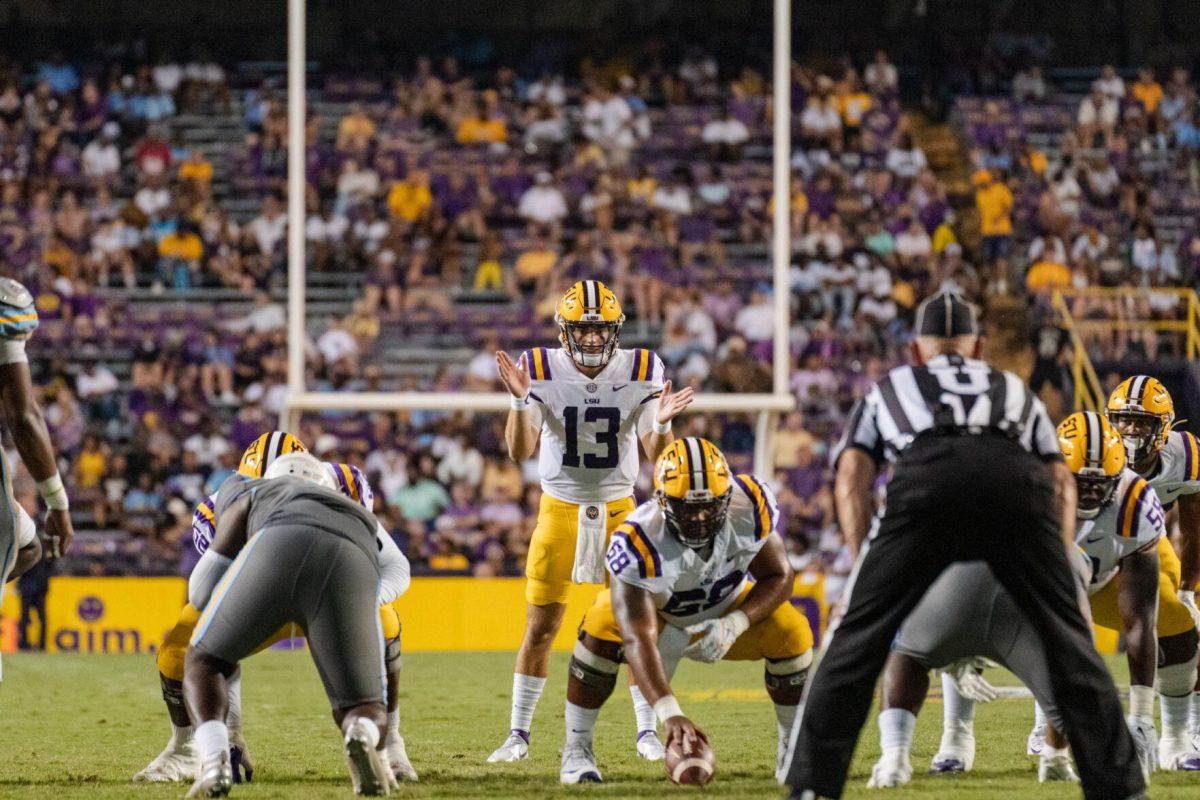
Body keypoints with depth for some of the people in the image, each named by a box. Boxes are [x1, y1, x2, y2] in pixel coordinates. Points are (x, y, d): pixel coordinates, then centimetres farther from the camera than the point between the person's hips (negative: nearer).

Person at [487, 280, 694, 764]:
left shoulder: (639, 372, -8)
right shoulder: (543, 371, -10)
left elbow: (656, 455, -6)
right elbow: (520, 452, -14)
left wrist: (662, 422, -26)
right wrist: (519, 401, -28)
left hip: (618, 510, 0)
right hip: (559, 508, 0)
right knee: (540, 628, 1)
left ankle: (648, 732, 9)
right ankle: (518, 734, 10)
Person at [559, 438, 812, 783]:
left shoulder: (750, 506, -30)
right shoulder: (639, 542, -40)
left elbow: (778, 577, -14)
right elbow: (637, 639, -45)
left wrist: (734, 625, -33)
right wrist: (669, 713, -57)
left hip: (728, 609, 3)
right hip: (659, 612, -3)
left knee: (792, 634, -23)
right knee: (601, 629, -33)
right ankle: (576, 749, -14)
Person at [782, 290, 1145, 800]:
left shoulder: (887, 390, 37)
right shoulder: (1014, 391, 41)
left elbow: (852, 476, 21)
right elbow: (1062, 481, 28)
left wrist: (865, 565, 18)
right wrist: (1058, 574, 26)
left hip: (926, 477, -1)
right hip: (1015, 477, 1)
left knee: (859, 638, 6)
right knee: (1068, 640, 12)